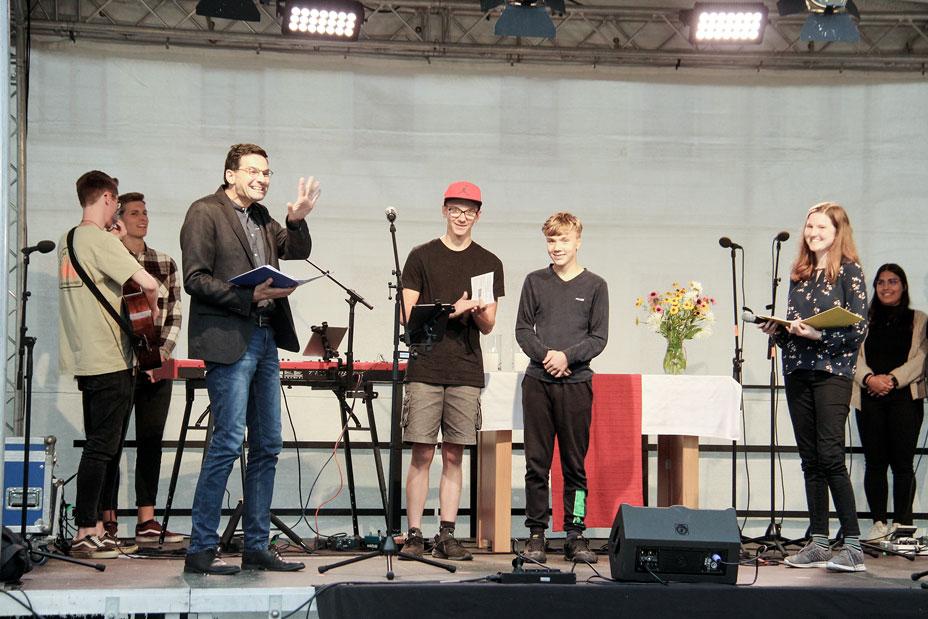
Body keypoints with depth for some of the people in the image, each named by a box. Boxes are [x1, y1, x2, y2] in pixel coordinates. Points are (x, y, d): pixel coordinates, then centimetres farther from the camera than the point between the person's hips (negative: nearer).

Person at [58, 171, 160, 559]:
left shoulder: (68, 241, 14)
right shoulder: (101, 240, -14)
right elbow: (147, 283, -23)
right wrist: (151, 310, -3)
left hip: (86, 362, 9)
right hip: (110, 360, -9)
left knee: (104, 447, 13)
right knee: (103, 447, -6)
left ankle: (97, 530, 16)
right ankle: (85, 534, -6)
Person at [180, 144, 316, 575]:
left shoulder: (260, 218, 17)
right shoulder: (205, 213, -5)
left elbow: (297, 252, 19)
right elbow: (195, 279, -11)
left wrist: (297, 220, 0)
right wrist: (249, 296, -18)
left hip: (264, 339, 8)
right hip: (228, 340, -8)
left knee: (267, 446, 9)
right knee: (228, 442, -11)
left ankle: (256, 547, 16)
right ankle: (200, 551, -3)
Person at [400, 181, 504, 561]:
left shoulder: (489, 263, 13)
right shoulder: (422, 257, 6)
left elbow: (488, 326, 11)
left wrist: (479, 311, -12)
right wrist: (453, 310, -11)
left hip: (466, 373, 2)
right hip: (425, 369, -2)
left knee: (453, 456, 4)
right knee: (422, 454, -3)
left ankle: (446, 537, 8)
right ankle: (414, 535, 1)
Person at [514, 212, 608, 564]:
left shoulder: (595, 286, 6)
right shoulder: (535, 282, 10)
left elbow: (599, 337, 1)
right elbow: (522, 329, 7)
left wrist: (567, 356, -13)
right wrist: (545, 354, -10)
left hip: (576, 382, -1)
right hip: (537, 381, 1)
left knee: (575, 463, 2)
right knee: (536, 462, 2)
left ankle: (575, 535, 7)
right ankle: (536, 534, 8)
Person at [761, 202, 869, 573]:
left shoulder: (849, 271, -1)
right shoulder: (799, 274, 17)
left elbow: (859, 328, -7)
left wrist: (817, 334, -18)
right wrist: (776, 330, 1)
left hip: (832, 371, -6)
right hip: (798, 371, 6)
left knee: (830, 455, -14)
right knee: (810, 459, 6)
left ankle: (853, 546, -12)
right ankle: (818, 544, 10)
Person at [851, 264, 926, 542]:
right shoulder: (865, 321, 17)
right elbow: (855, 356, 6)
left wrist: (892, 379, -13)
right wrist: (869, 378, -13)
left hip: (905, 397, -2)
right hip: (869, 397, 2)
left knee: (902, 462, -5)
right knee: (874, 462, 0)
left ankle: (902, 524, 1)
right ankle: (879, 522, 6)